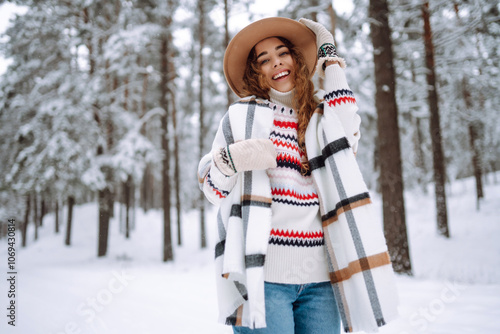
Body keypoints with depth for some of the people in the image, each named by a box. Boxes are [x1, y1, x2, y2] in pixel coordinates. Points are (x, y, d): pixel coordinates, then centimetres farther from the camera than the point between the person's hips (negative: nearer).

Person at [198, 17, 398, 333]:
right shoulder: (242, 116, 6)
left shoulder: (321, 117, 15)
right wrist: (231, 159, -16)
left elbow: (347, 132, -8)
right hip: (263, 274, -3)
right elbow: (213, 189, 7)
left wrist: (331, 60, 2)